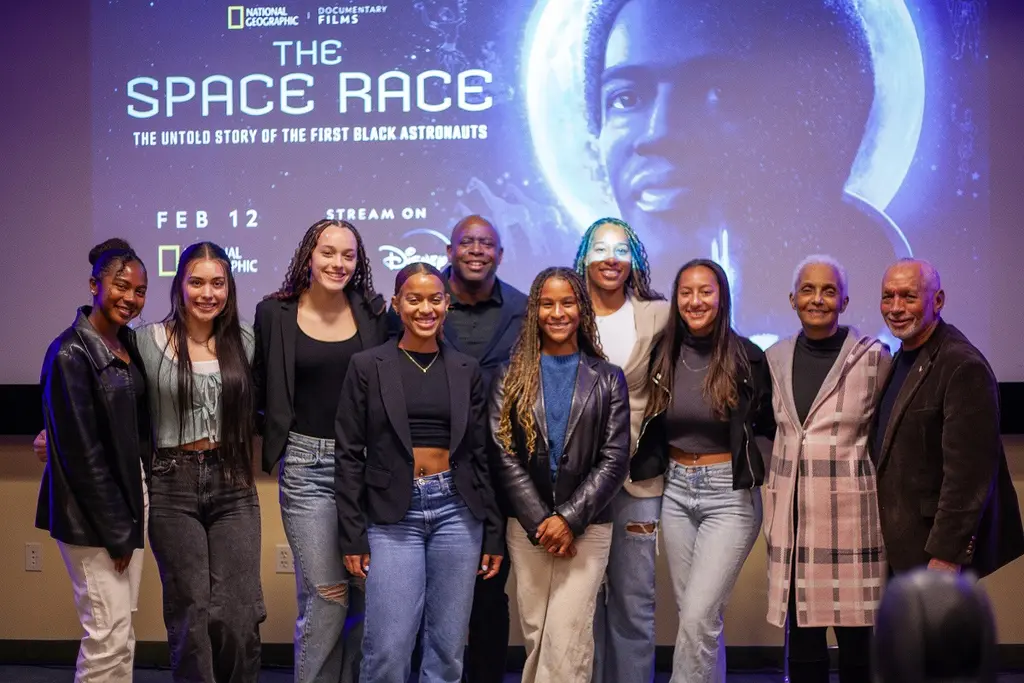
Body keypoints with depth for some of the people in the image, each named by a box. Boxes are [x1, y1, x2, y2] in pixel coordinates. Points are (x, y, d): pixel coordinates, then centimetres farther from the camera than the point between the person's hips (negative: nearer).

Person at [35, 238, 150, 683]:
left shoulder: (130, 344, 9)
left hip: (131, 497, 8)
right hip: (92, 513, -8)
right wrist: (114, 529, -14)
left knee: (120, 631, 12)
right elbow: (81, 451, -16)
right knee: (109, 636, -6)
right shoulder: (71, 353, -14)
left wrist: (131, 516, 7)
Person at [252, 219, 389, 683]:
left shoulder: (374, 313, 4)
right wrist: (274, 440, -4)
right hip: (306, 464, -2)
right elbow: (259, 390, 6)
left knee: (364, 591, 6)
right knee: (327, 593, -6)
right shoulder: (275, 314, 1)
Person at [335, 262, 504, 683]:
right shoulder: (367, 366, 1)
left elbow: (480, 454, 10)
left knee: (448, 647, 6)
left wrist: (493, 533, 7)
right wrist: (353, 535, -5)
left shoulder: (466, 370, 8)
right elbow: (348, 455, 0)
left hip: (457, 511, 3)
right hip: (393, 515, -2)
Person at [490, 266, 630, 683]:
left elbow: (614, 460, -2)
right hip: (527, 526, 1)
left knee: (566, 641, -9)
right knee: (535, 636, 6)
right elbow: (504, 455, -1)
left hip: (586, 526, -1)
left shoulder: (607, 378, 6)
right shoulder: (512, 376, 7)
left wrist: (569, 518, -12)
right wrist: (541, 521, -10)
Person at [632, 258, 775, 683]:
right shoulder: (664, 356, 2)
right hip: (676, 492, 4)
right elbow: (653, 426, 17)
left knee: (698, 617, -11)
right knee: (692, 617, 11)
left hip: (730, 495, -4)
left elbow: (769, 425, 2)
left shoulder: (746, 357, -8)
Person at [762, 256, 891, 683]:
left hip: (852, 514, -3)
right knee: (801, 637, 5)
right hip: (793, 515, 3)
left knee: (856, 640, 0)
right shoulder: (776, 358, 10)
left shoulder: (873, 357, -2)